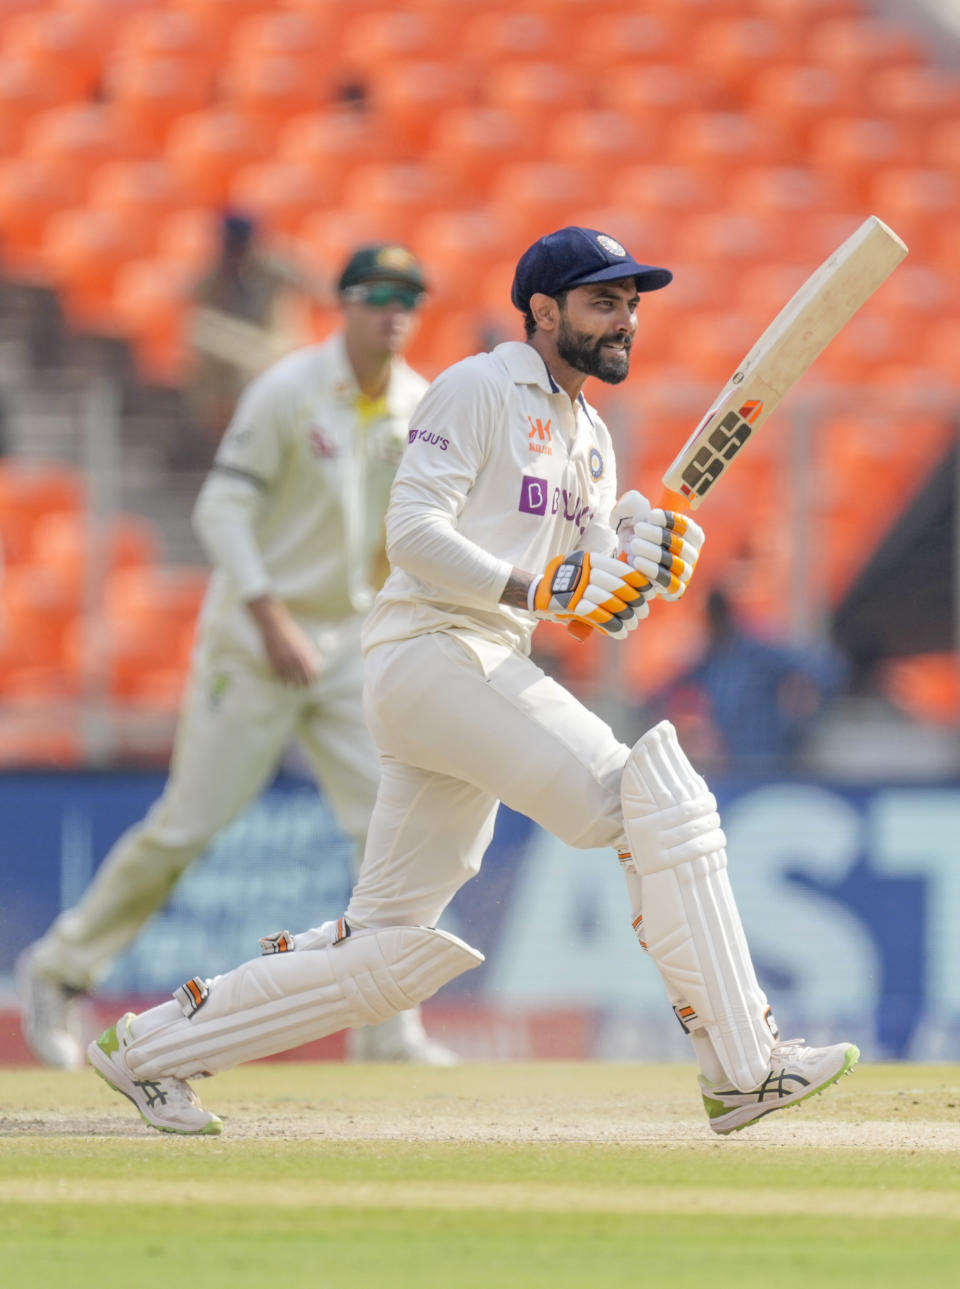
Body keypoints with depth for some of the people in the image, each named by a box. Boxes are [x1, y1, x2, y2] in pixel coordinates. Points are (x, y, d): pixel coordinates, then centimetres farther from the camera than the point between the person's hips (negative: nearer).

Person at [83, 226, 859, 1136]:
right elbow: (414, 532, -14)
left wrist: (650, 565, -5)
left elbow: (601, 616, 17)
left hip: (491, 675, 9)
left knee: (389, 951, 7)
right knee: (654, 797, -19)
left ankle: (147, 1047, 15)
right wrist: (537, 590, -22)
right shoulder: (477, 391, -3)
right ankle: (740, 1067, -20)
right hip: (432, 652, -9)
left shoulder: (589, 439, 23)